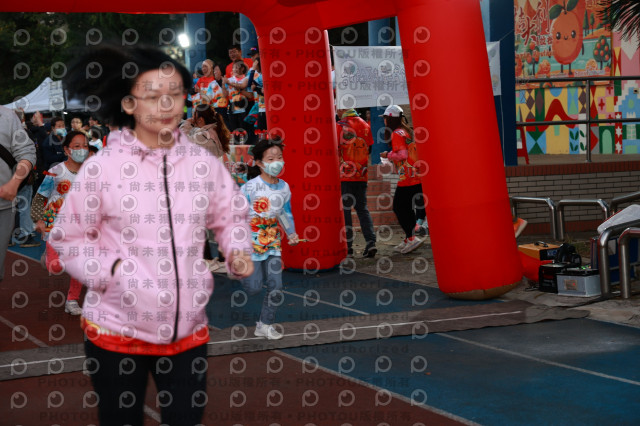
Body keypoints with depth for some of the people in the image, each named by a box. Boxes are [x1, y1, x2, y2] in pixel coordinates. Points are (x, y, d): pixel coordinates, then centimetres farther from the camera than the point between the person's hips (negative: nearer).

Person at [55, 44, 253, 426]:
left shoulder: (205, 164, 0)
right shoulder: (101, 167, -10)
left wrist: (238, 251, -6)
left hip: (188, 330, 3)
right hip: (116, 331, -2)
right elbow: (68, 239, -2)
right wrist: (111, 270, -16)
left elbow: (231, 217, 13)